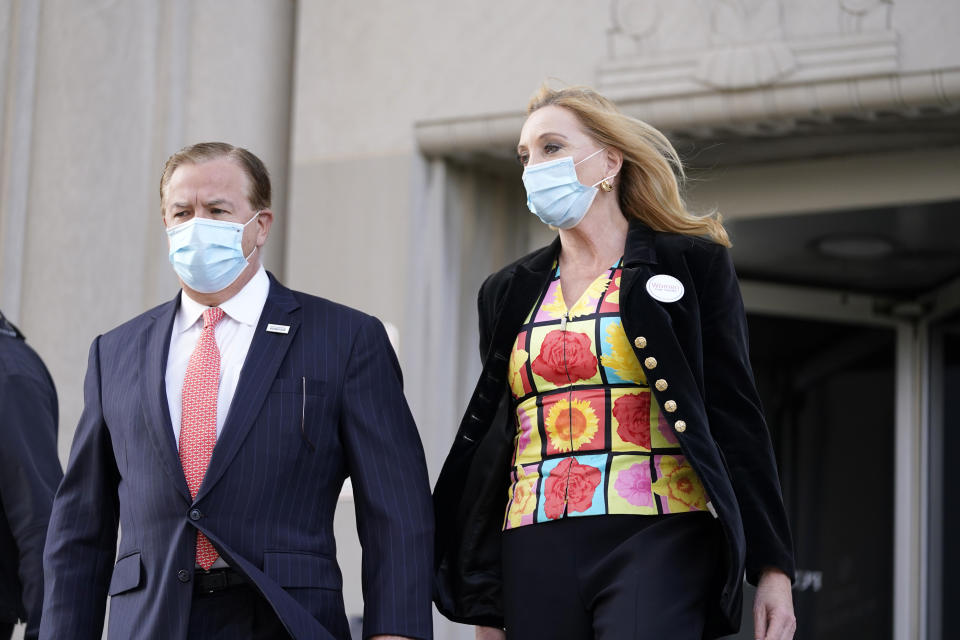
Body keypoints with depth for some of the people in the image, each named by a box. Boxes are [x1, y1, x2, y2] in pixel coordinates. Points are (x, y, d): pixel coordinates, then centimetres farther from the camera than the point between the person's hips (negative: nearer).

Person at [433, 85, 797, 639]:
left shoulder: (691, 265, 6)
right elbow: (490, 438, 18)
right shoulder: (509, 292, 17)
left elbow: (736, 416, 3)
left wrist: (772, 567, -4)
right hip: (535, 556, 4)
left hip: (658, 547, -4)